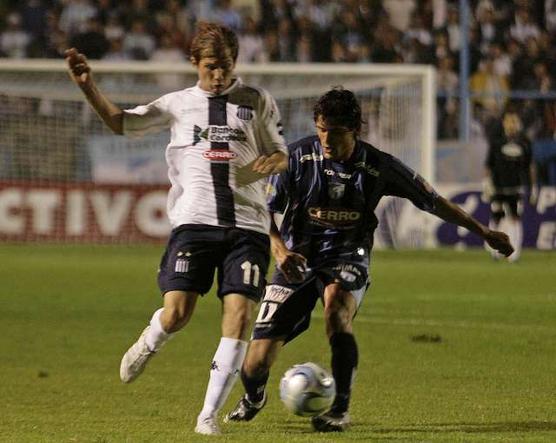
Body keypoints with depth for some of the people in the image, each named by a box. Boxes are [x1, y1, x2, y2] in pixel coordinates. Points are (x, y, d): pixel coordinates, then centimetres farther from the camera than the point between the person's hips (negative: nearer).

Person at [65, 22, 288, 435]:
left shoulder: (258, 103, 12)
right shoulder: (179, 104, 12)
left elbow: (281, 155, 18)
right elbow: (122, 122, 11)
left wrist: (272, 162, -6)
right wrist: (88, 86, -2)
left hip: (248, 225, 0)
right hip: (195, 221, 0)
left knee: (238, 316, -11)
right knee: (175, 314, -13)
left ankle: (209, 413, -1)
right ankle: (150, 343, 25)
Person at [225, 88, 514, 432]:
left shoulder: (378, 166, -8)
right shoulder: (299, 156, -10)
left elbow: (432, 201, 4)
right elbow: (263, 210, -2)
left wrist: (483, 231, 6)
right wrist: (279, 250, -20)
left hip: (347, 260, 0)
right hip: (298, 261, 1)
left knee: (337, 299, -39)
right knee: (258, 361, -8)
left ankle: (341, 410, -29)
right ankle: (254, 397, 33)